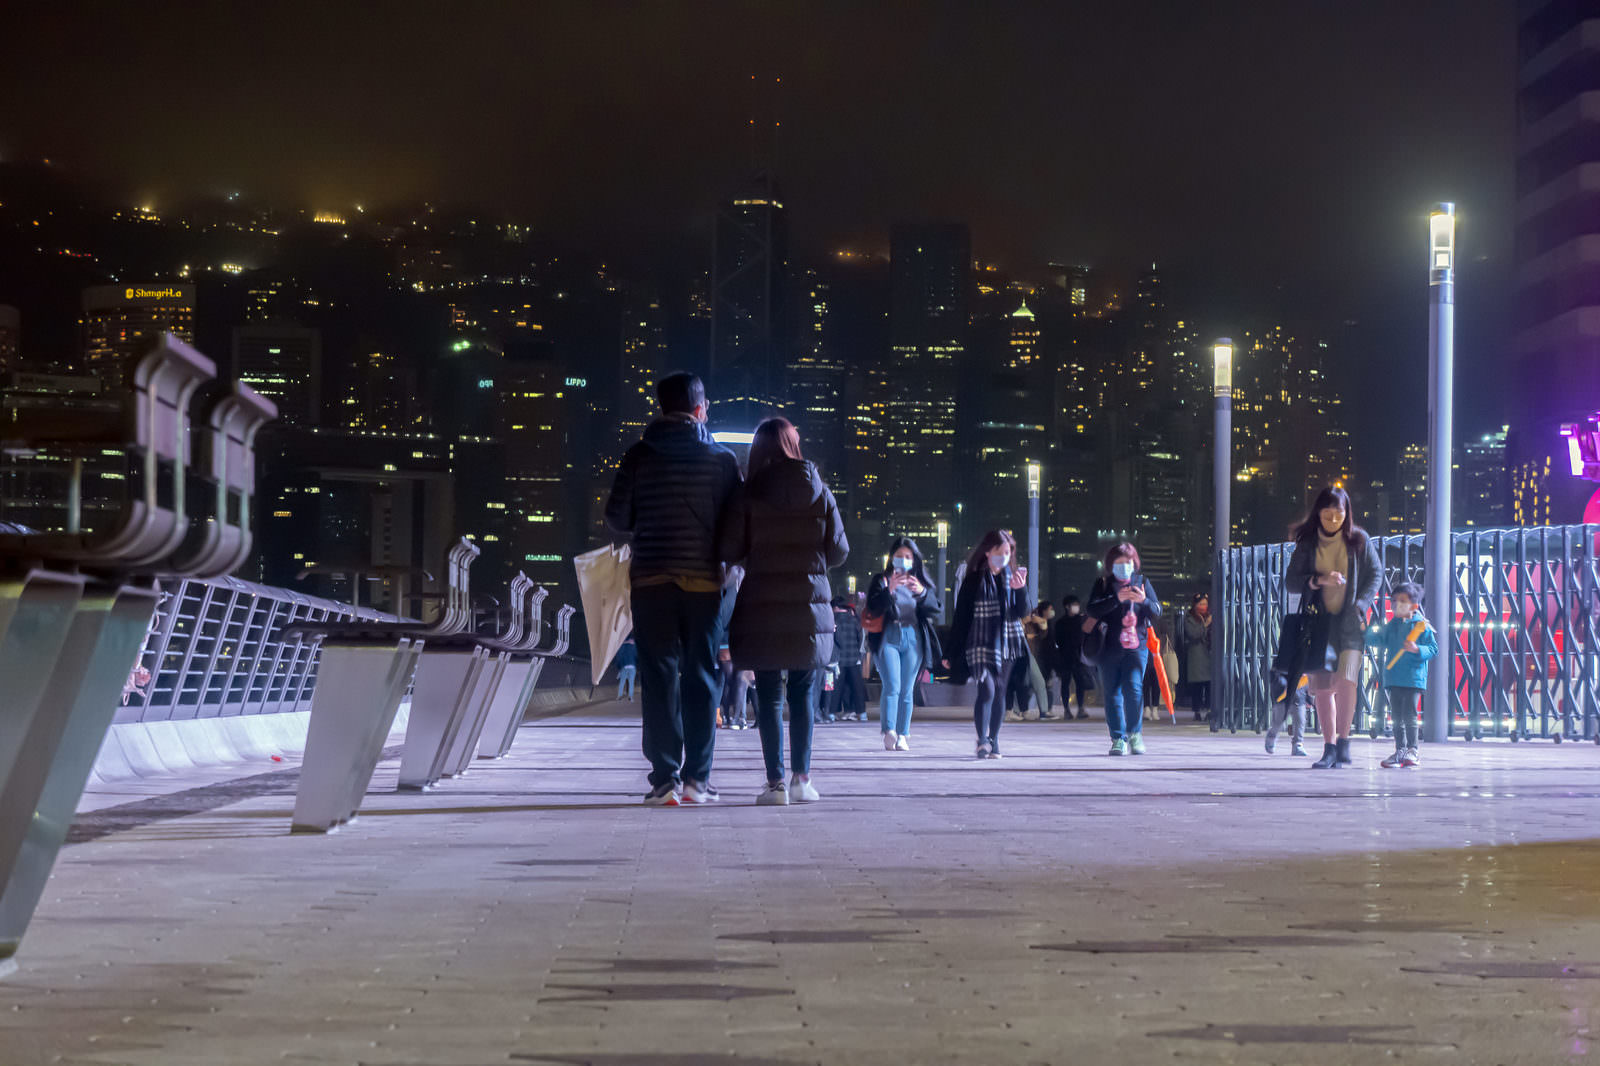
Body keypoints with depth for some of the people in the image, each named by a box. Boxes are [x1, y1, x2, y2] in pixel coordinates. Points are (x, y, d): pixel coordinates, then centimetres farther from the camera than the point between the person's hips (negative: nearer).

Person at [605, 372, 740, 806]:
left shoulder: (640, 456, 1)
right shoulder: (722, 459, 0)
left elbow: (616, 517, 1)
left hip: (651, 580, 0)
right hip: (705, 580, 0)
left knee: (659, 677, 2)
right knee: (701, 677, 7)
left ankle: (665, 779, -2)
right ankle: (697, 778, 6)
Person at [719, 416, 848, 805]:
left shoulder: (748, 493, -4)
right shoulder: (819, 492, 2)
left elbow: (729, 550, -5)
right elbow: (838, 550, 3)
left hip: (762, 605, -2)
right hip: (810, 604, 2)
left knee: (769, 695, 3)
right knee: (802, 694, 11)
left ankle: (775, 782, -2)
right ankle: (802, 778, 6)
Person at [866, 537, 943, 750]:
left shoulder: (921, 582, 15)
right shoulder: (881, 580, 8)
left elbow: (936, 610, 4)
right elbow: (873, 609, -6)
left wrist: (922, 593, -14)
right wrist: (889, 590, -20)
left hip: (913, 639, 3)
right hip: (888, 638, -3)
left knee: (907, 690, 1)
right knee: (892, 687, -16)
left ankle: (902, 736, 4)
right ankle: (889, 734, -22)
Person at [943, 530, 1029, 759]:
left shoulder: (1012, 577, 7)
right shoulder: (973, 580, -2)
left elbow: (1022, 613, 1)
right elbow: (961, 617, -1)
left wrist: (1020, 590, -18)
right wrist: (953, 653, -1)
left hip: (1006, 644, 4)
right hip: (980, 644, -4)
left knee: (999, 692, 8)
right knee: (987, 689, -18)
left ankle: (994, 741, 17)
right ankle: (983, 740, -16)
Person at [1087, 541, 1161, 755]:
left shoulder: (1142, 581, 11)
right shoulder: (1104, 584, 6)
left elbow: (1157, 611, 8)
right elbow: (1092, 610, -7)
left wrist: (1144, 600, -13)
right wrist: (1117, 599, -19)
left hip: (1136, 647, 0)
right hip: (1110, 647, 0)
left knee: (1133, 688, -12)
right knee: (1113, 693, 1)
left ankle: (1134, 733, 5)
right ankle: (1118, 738, 8)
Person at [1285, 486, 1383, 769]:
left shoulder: (1358, 540, 1)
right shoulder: (1307, 543, 4)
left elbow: (1375, 572, 9)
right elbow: (1291, 582, 2)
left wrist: (1361, 605, -3)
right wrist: (1319, 580, -16)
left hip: (1350, 621, -2)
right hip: (1319, 621, 2)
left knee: (1346, 680, -17)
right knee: (1322, 686, 0)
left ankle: (1343, 743, -5)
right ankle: (1329, 748, 7)